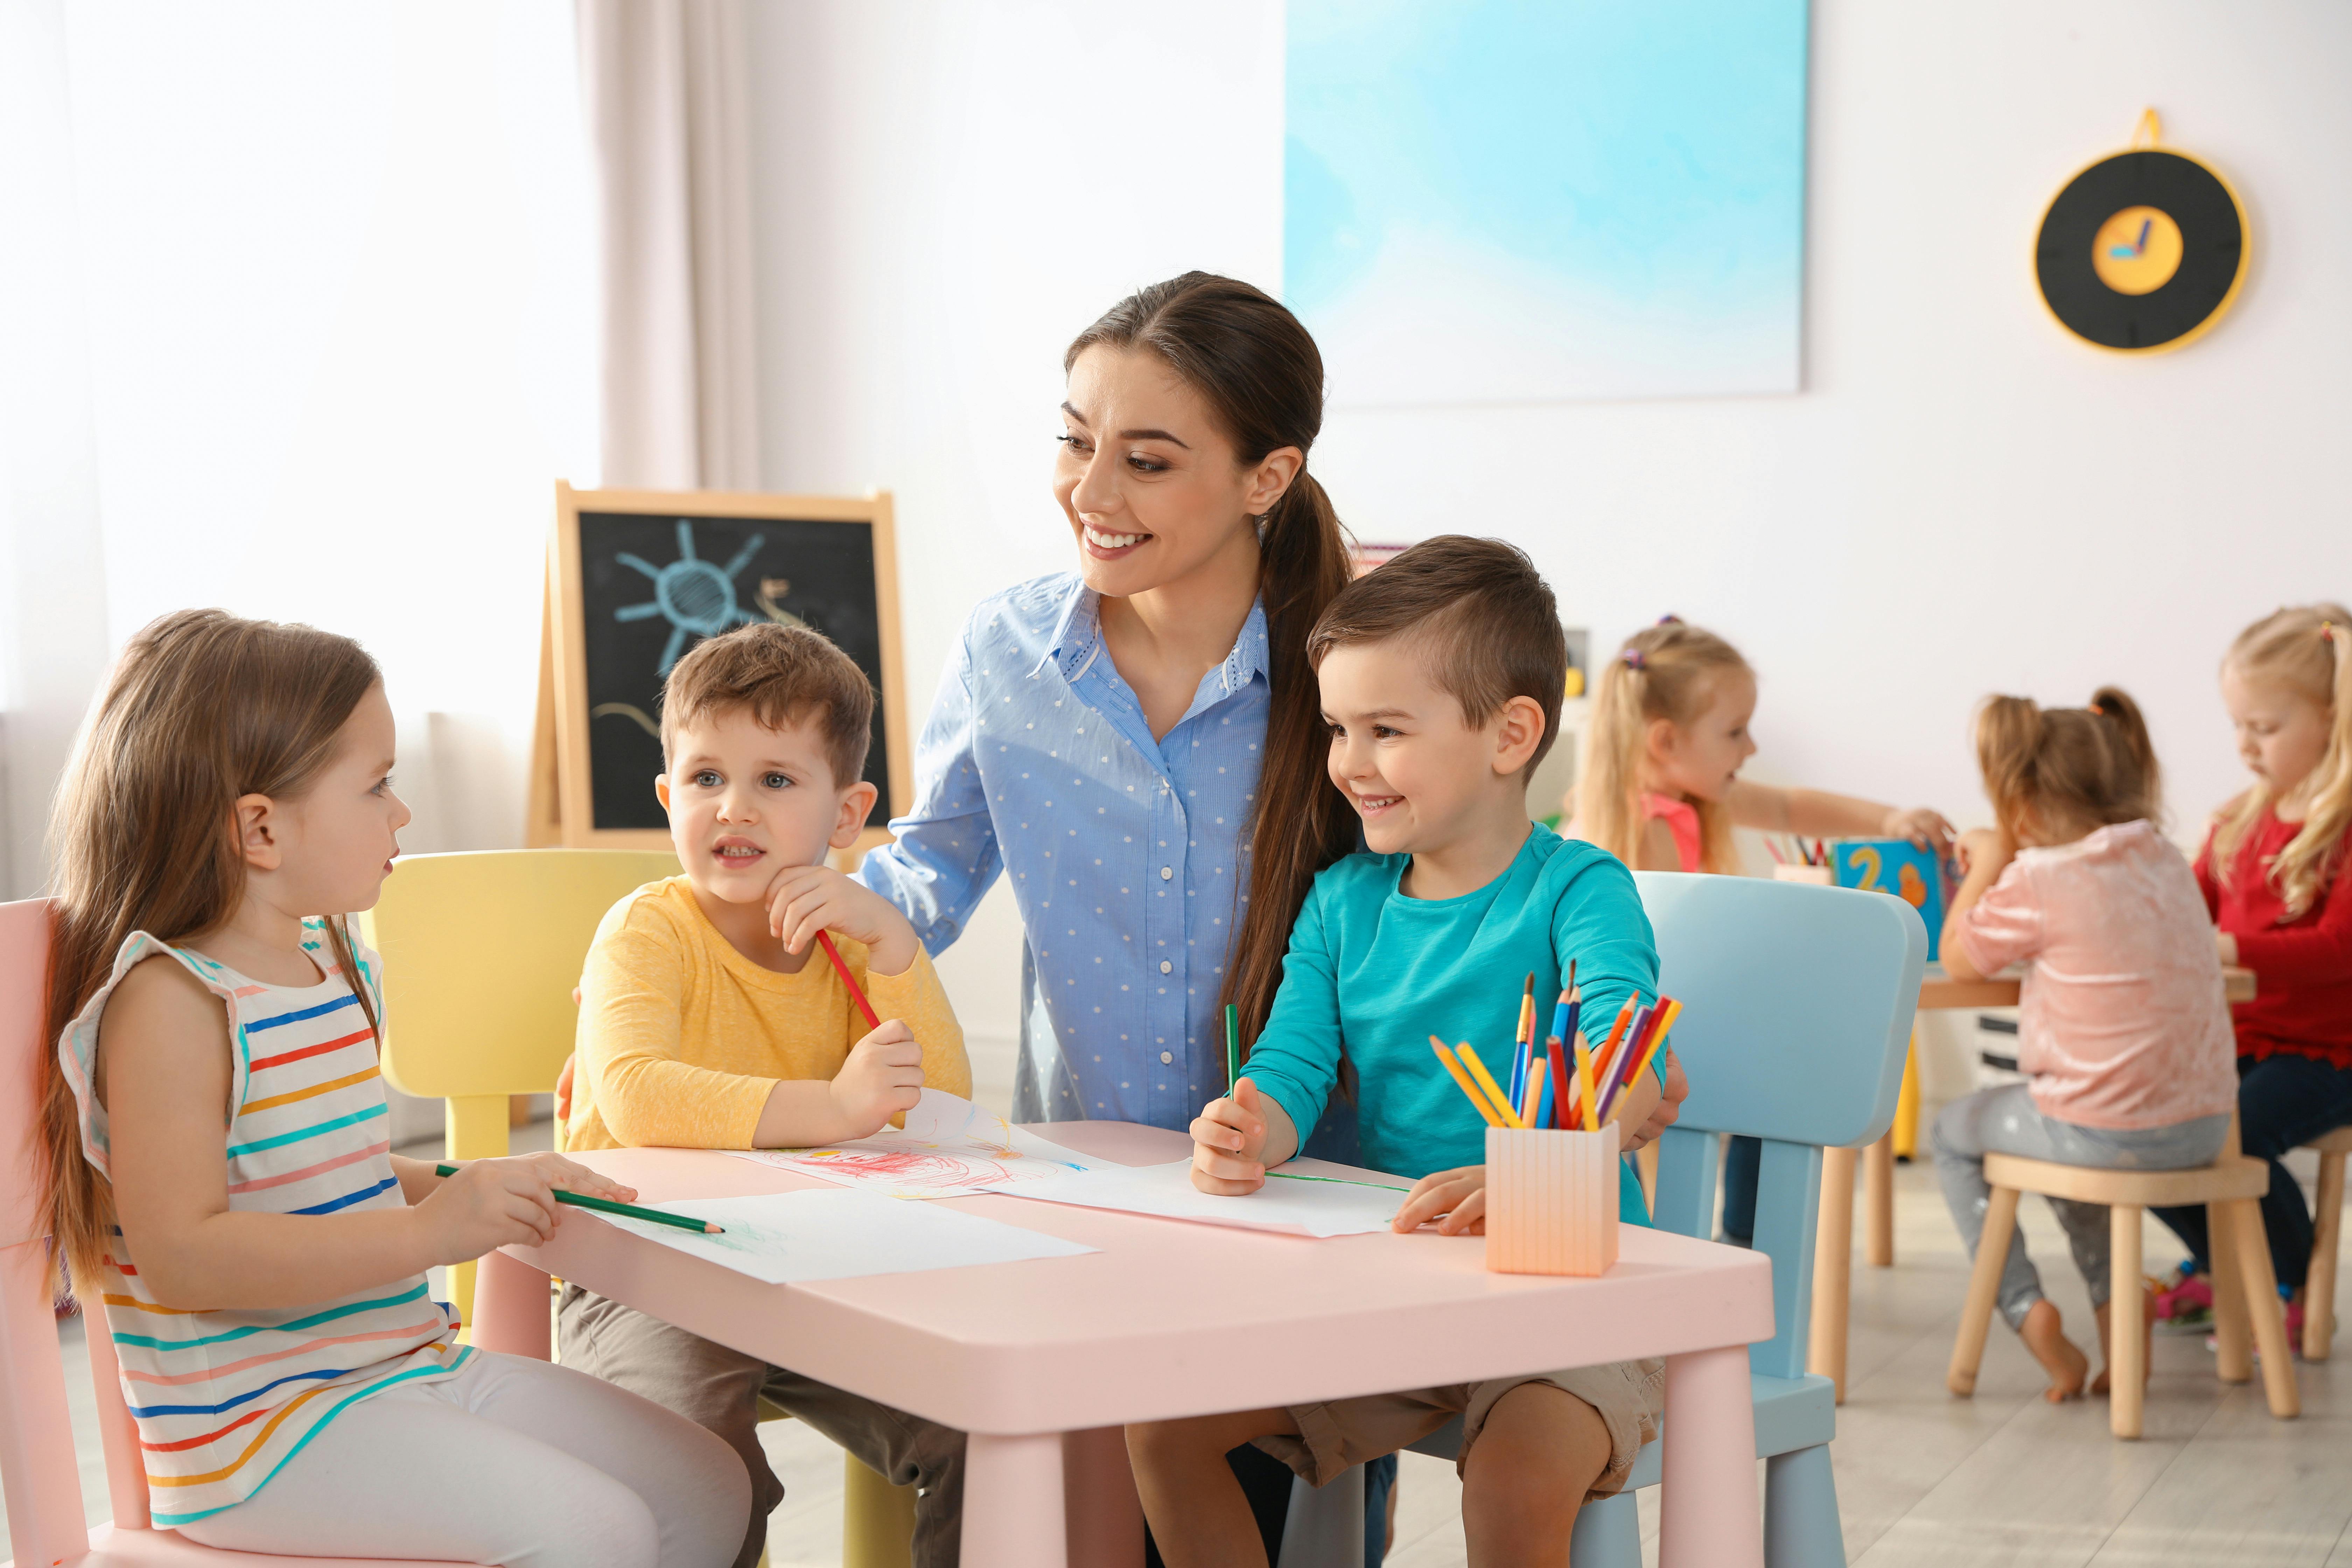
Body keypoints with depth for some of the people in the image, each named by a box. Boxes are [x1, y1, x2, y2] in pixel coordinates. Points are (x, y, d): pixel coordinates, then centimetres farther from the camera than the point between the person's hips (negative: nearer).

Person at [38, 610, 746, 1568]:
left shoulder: (330, 960, 13)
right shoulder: (167, 1000, -18)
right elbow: (181, 1256, -26)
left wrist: (484, 1194, 9)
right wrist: (425, 1232, -30)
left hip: (412, 1365, 9)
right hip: (257, 1425, -9)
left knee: (707, 1489, 3)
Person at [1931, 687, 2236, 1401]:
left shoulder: (2035, 882, -14)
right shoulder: (2168, 863, 7)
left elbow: (1957, 959, 1)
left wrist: (1987, 864, 11)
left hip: (2109, 1132, -7)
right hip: (2204, 1126, 7)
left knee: (1953, 1133, 20)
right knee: (2070, 1138, 38)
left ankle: (2028, 1310, 9)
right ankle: (2114, 1294, 21)